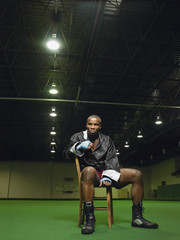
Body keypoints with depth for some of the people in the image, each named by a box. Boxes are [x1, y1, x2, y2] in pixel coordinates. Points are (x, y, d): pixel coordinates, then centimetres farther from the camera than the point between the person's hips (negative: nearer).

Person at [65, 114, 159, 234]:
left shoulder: (107, 140, 15)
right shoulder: (78, 137, 11)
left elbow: (112, 160, 4)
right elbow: (67, 153, 2)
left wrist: (108, 177, -12)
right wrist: (79, 146, -17)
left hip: (106, 173, 4)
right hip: (90, 174, -4)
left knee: (137, 174, -11)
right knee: (89, 170, -42)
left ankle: (137, 217, -4)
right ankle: (90, 219, -39)